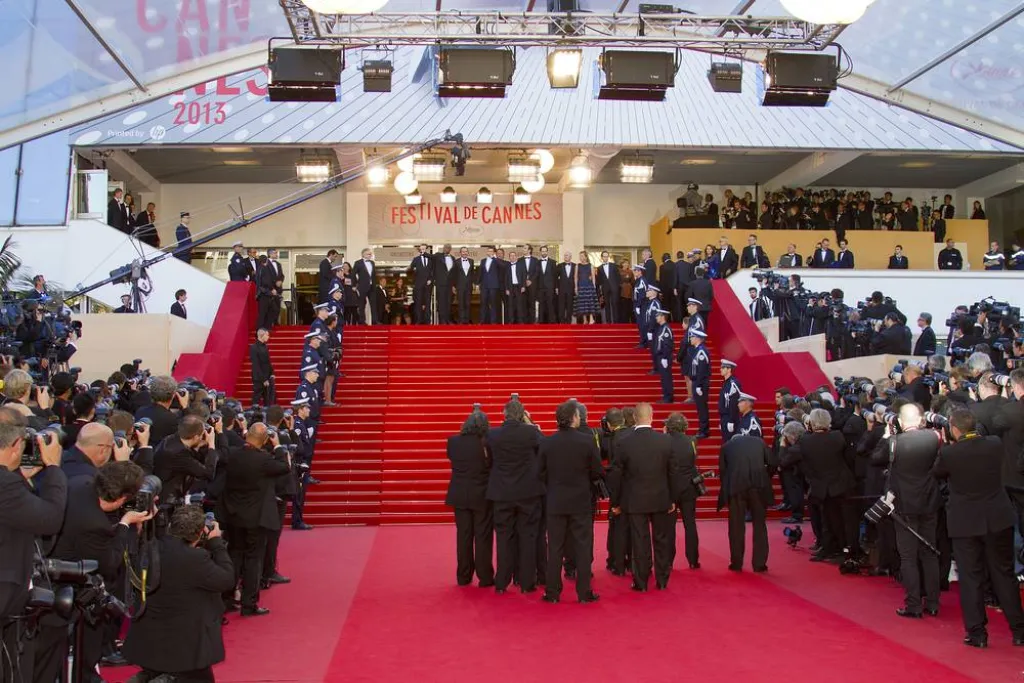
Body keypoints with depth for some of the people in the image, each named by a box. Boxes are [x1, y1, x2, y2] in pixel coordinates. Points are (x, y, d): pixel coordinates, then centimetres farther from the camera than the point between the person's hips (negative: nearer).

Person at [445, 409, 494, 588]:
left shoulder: (453, 442, -5)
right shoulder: (488, 443, -17)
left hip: (460, 496, 3)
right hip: (482, 496, -3)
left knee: (463, 536, 12)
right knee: (483, 536, 6)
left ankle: (463, 576, 19)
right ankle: (485, 577, 10)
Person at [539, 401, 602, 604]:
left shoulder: (546, 443, -7)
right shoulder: (588, 441, -11)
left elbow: (541, 474, 0)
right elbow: (597, 473, -5)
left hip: (555, 503, 2)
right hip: (581, 502, -1)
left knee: (555, 549, 9)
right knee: (583, 548, 7)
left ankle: (552, 593, 13)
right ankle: (584, 593, 11)